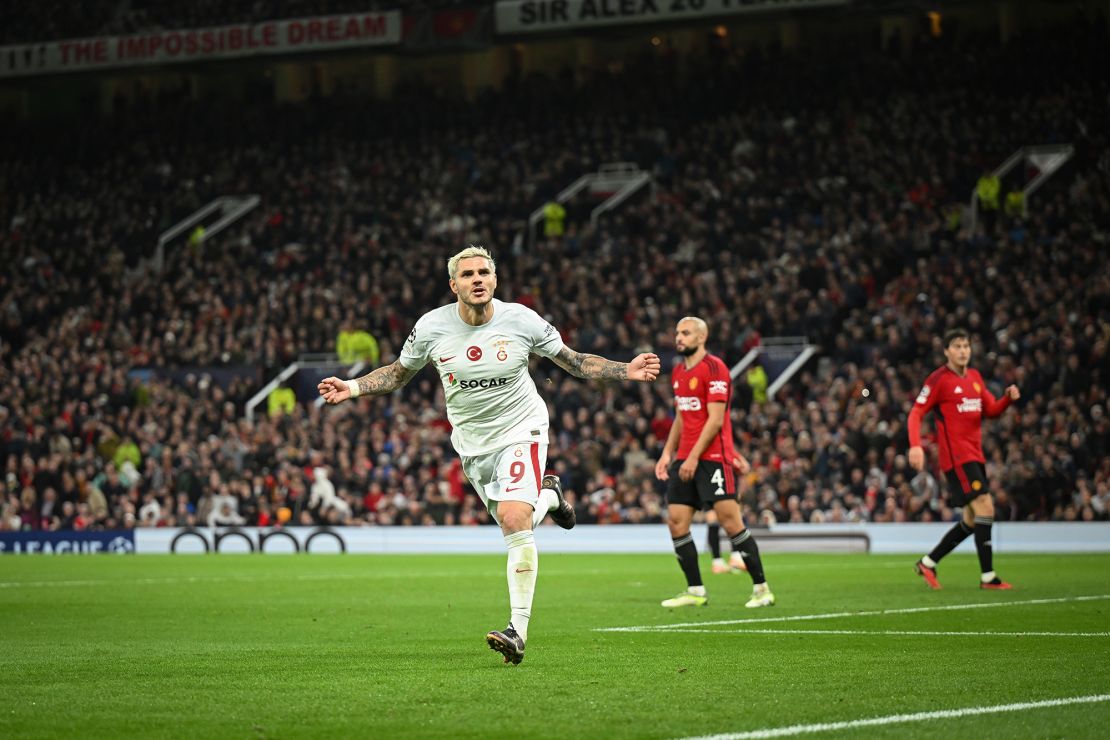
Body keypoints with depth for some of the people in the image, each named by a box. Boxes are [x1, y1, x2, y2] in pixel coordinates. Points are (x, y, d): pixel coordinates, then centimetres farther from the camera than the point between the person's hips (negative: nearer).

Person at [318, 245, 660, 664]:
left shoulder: (522, 321, -13)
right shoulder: (431, 327, -9)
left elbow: (573, 361, -1)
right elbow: (398, 373, 8)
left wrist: (626, 371, -12)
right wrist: (352, 389, -6)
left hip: (520, 429, -3)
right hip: (471, 441, 3)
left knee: (514, 521, -22)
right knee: (514, 524, 10)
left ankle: (518, 632, -20)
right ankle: (548, 496, 48)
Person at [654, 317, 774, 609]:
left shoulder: (714, 368, -10)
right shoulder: (678, 372, 16)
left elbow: (715, 420, -15)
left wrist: (694, 457, -19)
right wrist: (667, 453, 15)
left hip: (712, 458, -8)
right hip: (685, 459, 8)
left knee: (731, 523, -10)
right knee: (676, 523, 1)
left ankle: (761, 589, -3)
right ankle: (695, 592, 8)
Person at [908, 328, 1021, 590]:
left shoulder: (975, 377, 15)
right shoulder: (939, 379, -7)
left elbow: (991, 409, 17)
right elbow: (916, 413, -8)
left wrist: (1009, 398, -3)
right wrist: (916, 445, -22)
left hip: (975, 456, 9)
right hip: (956, 457, -9)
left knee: (972, 519, 10)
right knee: (985, 507, -17)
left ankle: (927, 563, 21)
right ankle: (988, 576, -15)